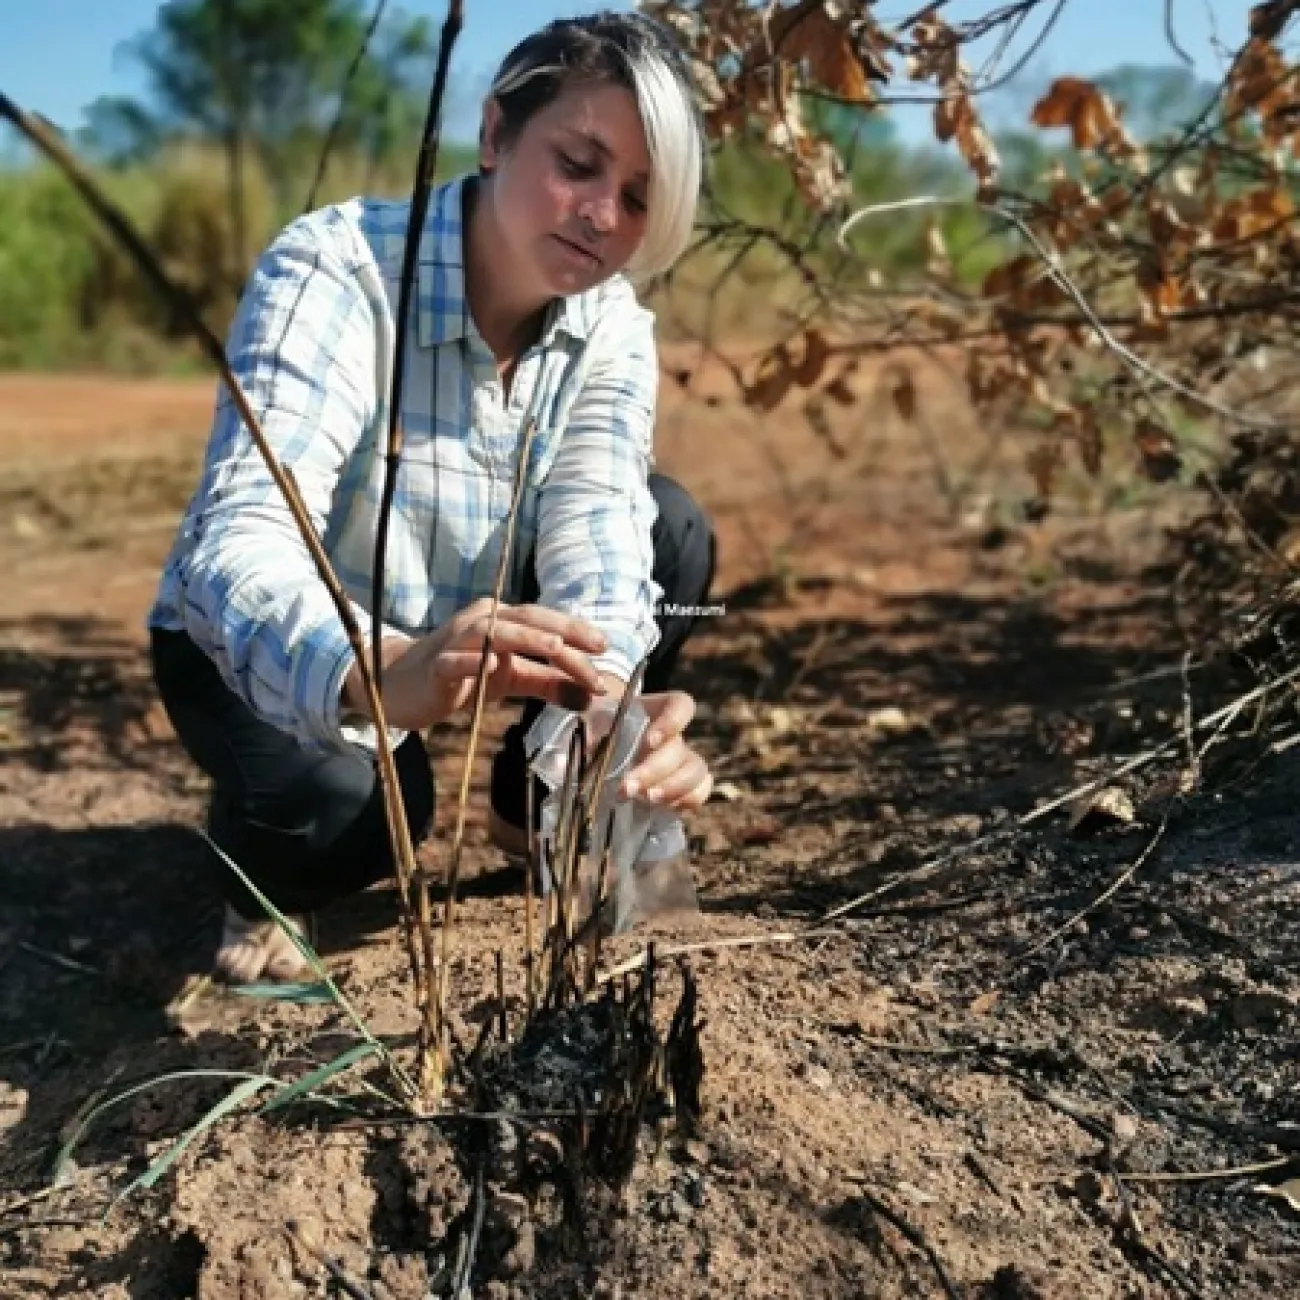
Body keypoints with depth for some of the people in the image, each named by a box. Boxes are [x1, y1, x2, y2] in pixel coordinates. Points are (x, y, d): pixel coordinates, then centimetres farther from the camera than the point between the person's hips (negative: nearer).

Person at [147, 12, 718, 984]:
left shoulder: (612, 327, -13)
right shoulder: (335, 268, -29)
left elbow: (594, 530, -27)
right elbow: (239, 542, -41)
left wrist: (606, 705, -50)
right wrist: (379, 672, -63)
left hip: (460, 629, 5)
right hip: (262, 650, -4)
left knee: (673, 530, -16)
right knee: (345, 801, -35)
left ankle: (535, 810, 6)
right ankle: (265, 878, 4)